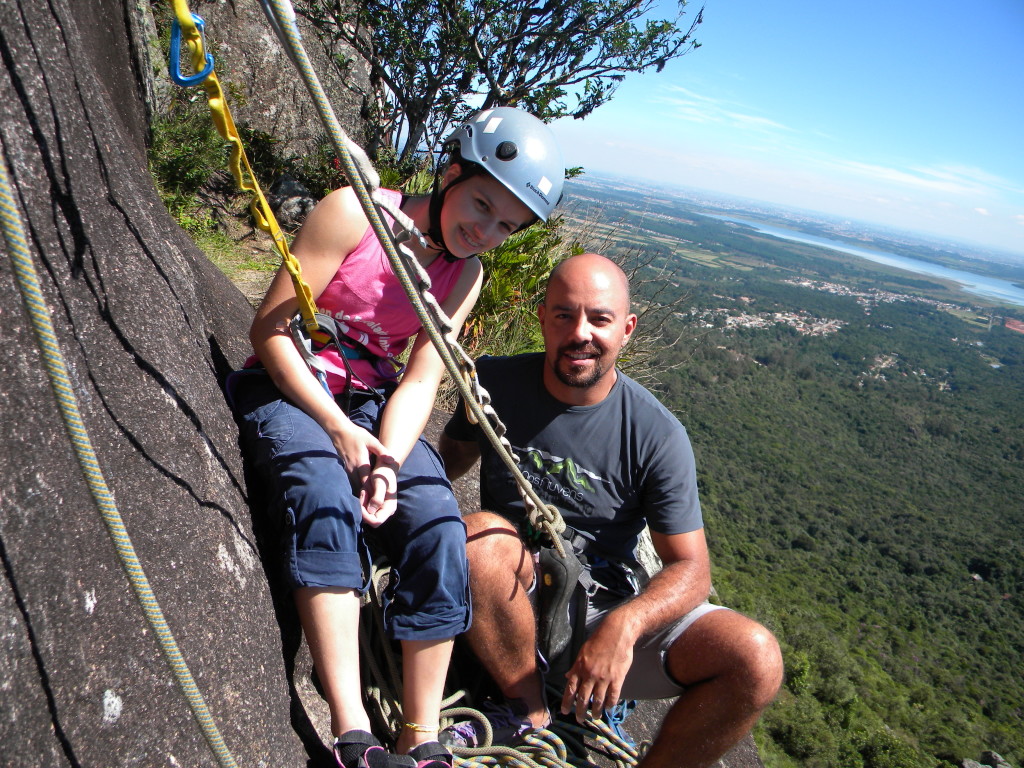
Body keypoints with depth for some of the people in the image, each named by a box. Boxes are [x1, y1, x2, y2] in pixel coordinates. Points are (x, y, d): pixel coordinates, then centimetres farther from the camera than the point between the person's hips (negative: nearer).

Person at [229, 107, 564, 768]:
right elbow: (270, 328, -14)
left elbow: (421, 380, -5)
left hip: (373, 399, 4)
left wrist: (390, 461, -24)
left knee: (440, 524, -21)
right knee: (327, 498, -34)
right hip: (288, 387, -3)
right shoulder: (354, 213, -13)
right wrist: (338, 428, -22)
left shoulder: (465, 276, 3)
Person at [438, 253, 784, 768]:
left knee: (756, 660, -21)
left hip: (613, 612, 0)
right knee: (481, 534, -32)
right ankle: (528, 714, -9)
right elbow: (452, 459, 10)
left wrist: (625, 625, -32)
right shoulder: (494, 383, -8)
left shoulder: (658, 435, -13)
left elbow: (691, 569, -12)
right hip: (517, 608, 1)